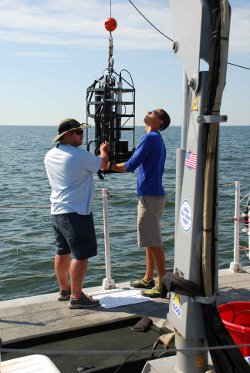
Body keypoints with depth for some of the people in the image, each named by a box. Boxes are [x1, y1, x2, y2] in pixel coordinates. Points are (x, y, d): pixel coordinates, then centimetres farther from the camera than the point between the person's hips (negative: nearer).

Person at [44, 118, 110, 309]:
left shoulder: (50, 155, 8)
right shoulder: (80, 155, -16)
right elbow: (103, 164, 0)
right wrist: (104, 151, 21)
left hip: (57, 211, 9)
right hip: (76, 213, -9)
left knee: (62, 252, 18)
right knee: (81, 255, -2)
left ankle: (64, 289, 31)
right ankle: (76, 297, 4)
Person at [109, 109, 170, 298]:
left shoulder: (151, 137, -14)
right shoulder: (158, 140, 17)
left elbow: (131, 165, -19)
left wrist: (109, 165, -7)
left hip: (150, 197, -10)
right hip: (151, 195, 10)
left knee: (153, 242, -5)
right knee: (150, 241, 16)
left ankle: (163, 284, 1)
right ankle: (148, 279, 26)